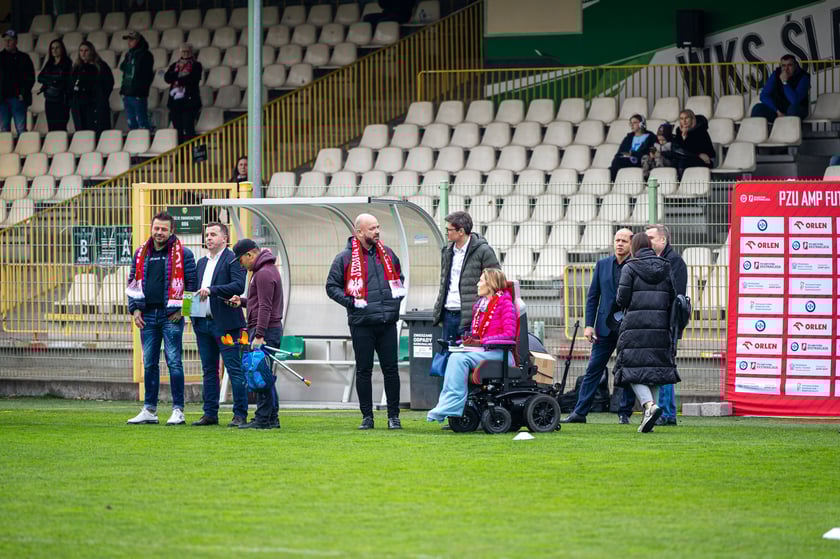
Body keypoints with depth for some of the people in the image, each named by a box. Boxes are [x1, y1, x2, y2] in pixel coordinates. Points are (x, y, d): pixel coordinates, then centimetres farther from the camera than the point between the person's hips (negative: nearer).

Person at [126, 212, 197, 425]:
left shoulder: (183, 254, -2)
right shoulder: (141, 254, 13)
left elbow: (191, 283, -2)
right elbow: (133, 283, 17)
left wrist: (181, 309, -8)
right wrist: (135, 309, 7)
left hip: (171, 316, -5)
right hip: (147, 315, 5)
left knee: (174, 362, -6)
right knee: (149, 364, 8)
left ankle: (178, 410, -2)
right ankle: (149, 410, 13)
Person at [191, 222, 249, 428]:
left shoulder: (233, 260, -5)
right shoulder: (202, 262, 19)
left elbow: (239, 286, -18)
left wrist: (212, 290, -24)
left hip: (225, 323, -8)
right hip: (203, 323, 8)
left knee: (235, 369, -6)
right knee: (209, 370, 10)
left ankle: (240, 414, -5)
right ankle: (210, 414, 14)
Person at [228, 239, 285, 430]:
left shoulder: (264, 274, -14)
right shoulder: (264, 270, 19)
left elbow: (265, 307, -20)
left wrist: (259, 335, -23)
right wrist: (242, 301, 14)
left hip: (266, 329, -11)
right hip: (271, 330, 11)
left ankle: (263, 419, -9)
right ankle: (271, 418, 13)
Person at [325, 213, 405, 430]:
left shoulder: (387, 253, 11)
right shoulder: (345, 257, -2)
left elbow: (398, 277, 27)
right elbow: (332, 286, 2)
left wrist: (397, 297, 11)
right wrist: (350, 302, -10)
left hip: (388, 322, 3)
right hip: (361, 323, -3)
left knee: (391, 369, 3)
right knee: (364, 370, 3)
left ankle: (393, 416, 9)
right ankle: (367, 416, 9)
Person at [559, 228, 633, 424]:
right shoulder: (602, 265, 9)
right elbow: (592, 296, 10)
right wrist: (589, 325, 2)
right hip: (605, 326, 3)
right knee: (593, 369, 2)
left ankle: (624, 413, 12)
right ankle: (580, 412, 3)